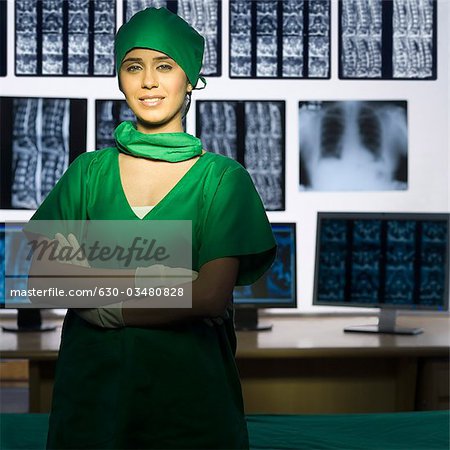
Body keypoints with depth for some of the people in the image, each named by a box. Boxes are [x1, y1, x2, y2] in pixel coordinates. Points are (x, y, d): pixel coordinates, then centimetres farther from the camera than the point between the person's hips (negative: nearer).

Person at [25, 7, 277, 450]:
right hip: (92, 383, 2)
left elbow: (211, 296, -12)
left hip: (187, 387, -2)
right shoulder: (89, 171, 6)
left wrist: (108, 307, -9)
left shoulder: (221, 177, -1)